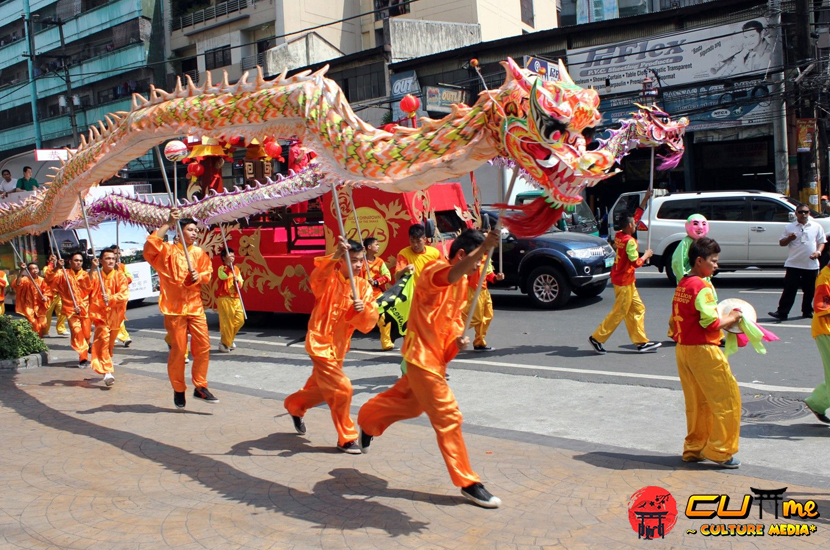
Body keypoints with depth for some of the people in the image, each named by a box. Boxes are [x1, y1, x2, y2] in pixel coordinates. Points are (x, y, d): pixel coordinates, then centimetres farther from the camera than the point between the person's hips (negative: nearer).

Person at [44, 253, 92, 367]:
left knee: (87, 334, 2)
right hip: (71, 309, -1)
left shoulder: (85, 275, 10)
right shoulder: (63, 273, 6)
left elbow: (90, 287, -4)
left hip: (85, 308, 1)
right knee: (76, 332, -12)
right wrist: (56, 267, -23)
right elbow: (49, 277, -11)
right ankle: (83, 358, -8)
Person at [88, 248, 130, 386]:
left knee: (110, 343, 15)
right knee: (103, 338, -23)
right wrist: (92, 270, -23)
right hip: (100, 314, -2)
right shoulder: (96, 276, 3)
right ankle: (107, 371, -29)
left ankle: (105, 368, 39)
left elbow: (125, 294, -10)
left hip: (115, 315, 2)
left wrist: (111, 298, -27)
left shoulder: (120, 276, 1)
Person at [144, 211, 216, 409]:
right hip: (174, 308, -4)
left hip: (195, 307, 4)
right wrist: (168, 224, -21)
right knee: (178, 350, 1)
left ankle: (200, 387, 11)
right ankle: (178, 390, 16)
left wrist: (199, 276, -7)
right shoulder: (168, 250, -2)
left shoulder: (199, 253, 11)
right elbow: (150, 246, -21)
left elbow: (208, 273, 17)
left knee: (203, 346, -1)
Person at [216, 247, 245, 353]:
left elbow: (240, 284, 14)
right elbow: (223, 276, -27)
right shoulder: (221, 268, -4)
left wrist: (237, 280, -8)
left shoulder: (236, 268, 15)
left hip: (236, 298, 6)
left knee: (240, 320, 6)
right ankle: (224, 343, 4)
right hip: (224, 298, -6)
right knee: (227, 321, -8)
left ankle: (229, 340, 24)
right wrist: (228, 265, -25)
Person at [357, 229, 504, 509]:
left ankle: (367, 420, 52)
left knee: (409, 404, 27)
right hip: (422, 356, -10)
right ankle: (467, 483, 1)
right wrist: (484, 248, -61)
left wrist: (459, 335, -5)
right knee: (448, 417, -7)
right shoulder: (434, 270, -20)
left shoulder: (462, 281, 8)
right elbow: (452, 274, -45)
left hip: (436, 357, 10)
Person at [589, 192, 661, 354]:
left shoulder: (619, 235, 5)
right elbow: (636, 263, -20)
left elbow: (637, 215, 17)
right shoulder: (629, 241, -20)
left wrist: (646, 199, 19)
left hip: (626, 280, 10)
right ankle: (597, 338, 4)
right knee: (619, 312, -2)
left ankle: (641, 342, 15)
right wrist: (646, 255, -2)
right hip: (624, 281, -10)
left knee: (638, 309, 12)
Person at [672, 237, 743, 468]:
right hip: (702, 350, -9)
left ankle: (694, 449, 22)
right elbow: (711, 323, -20)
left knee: (696, 401, 16)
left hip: (683, 349, 9)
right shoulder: (702, 286, -16)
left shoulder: (682, 285, 11)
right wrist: (732, 317, -2)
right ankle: (720, 451, 5)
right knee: (727, 398, 1)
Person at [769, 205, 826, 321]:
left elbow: (821, 242, 10)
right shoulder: (789, 227, 6)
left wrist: (818, 251, -9)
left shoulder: (816, 227, 8)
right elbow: (781, 243, 8)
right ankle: (782, 312, -5)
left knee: (810, 290, 9)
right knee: (789, 289, -5)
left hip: (811, 264, 1)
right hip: (793, 264, -1)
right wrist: (789, 238, -13)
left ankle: (807, 311, 23)